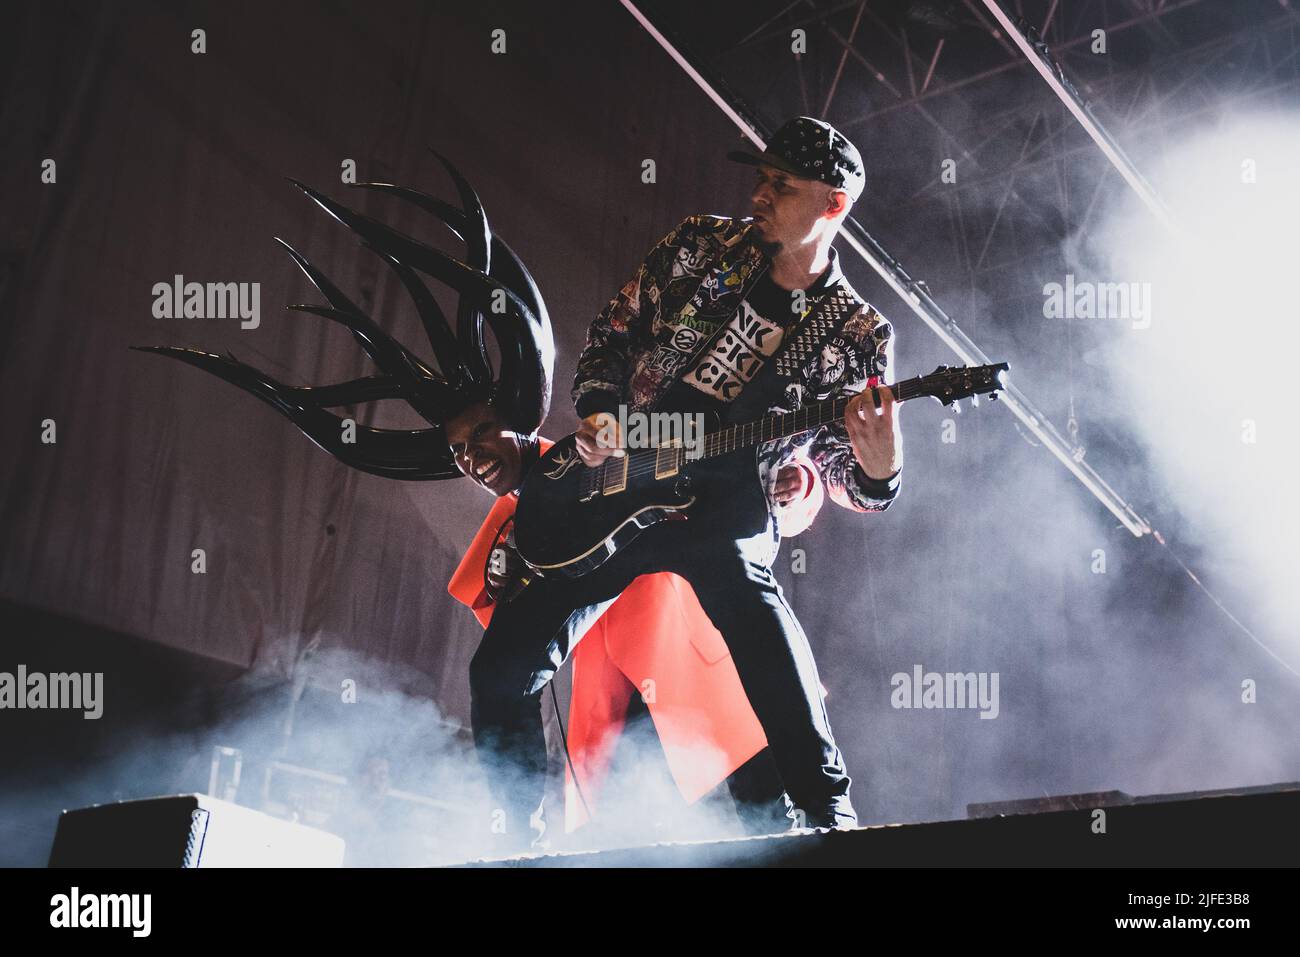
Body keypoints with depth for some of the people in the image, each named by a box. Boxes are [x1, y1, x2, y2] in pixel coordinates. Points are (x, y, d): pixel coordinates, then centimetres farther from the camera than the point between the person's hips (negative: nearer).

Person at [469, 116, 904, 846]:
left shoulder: (858, 337, -1)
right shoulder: (704, 246, 5)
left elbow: (846, 473, 2)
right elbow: (614, 332, 14)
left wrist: (878, 471, -22)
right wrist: (599, 414, -4)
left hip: (728, 519, -3)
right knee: (504, 669, 0)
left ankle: (832, 827, -5)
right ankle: (521, 837, 21)